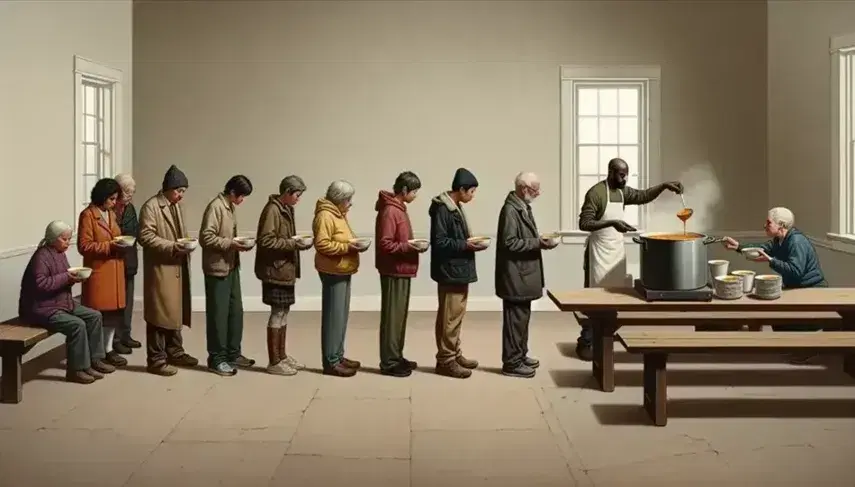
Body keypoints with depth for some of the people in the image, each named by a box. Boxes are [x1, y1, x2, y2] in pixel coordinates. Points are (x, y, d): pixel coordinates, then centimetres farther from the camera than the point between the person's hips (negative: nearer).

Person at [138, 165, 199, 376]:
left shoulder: (177, 206, 15)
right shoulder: (150, 207, -12)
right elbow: (146, 237, -19)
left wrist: (186, 244, 5)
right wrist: (172, 246, -24)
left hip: (178, 268, 9)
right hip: (160, 269, -9)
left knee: (176, 311, 15)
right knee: (160, 313, -4)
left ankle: (175, 352, 27)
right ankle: (156, 360, 2)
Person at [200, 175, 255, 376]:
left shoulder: (230, 207, 13)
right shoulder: (215, 207, -16)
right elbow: (205, 238, -22)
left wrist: (237, 243, 5)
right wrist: (230, 244, -24)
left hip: (232, 267, 9)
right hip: (217, 269, -9)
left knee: (236, 311, 14)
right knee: (218, 314, -2)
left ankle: (233, 353, 24)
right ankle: (216, 359, 6)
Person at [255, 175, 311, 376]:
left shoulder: (287, 209, 13)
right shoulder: (272, 210, -17)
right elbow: (266, 241, -22)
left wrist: (297, 241, 6)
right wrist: (293, 244, -22)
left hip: (286, 269, 9)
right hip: (275, 270, -9)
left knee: (284, 312, 14)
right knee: (278, 313, -4)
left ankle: (282, 356, 23)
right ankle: (274, 362, 2)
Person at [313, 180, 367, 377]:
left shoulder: (339, 214, 15)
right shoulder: (325, 216, -16)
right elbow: (322, 244, -23)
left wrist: (355, 244, 6)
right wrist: (347, 247, -22)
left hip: (343, 272, 10)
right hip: (333, 272, -10)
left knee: (342, 316, 14)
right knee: (333, 317, -6)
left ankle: (338, 356, 22)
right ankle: (331, 362, -2)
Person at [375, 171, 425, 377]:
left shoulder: (399, 208, 13)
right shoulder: (389, 211, -18)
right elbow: (385, 244, -22)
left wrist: (412, 244, 7)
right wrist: (409, 247, -22)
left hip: (402, 271, 10)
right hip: (394, 272, -10)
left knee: (400, 315, 15)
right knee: (392, 317, -4)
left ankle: (396, 357, 23)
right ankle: (389, 363, 2)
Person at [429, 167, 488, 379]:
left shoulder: (456, 207, 13)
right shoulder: (443, 209, -18)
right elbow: (439, 242, -21)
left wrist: (470, 242, 6)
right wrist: (465, 245, -22)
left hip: (459, 270, 10)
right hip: (450, 271, -10)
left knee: (456, 315, 16)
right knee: (449, 317, -3)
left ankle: (454, 355, 26)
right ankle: (445, 360, 3)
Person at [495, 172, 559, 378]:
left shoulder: (523, 207, 12)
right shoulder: (510, 209, -19)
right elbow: (510, 243, -23)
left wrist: (539, 240, 7)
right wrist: (537, 243, -22)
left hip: (524, 273, 10)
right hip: (515, 275, -10)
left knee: (522, 316, 17)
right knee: (516, 318, -4)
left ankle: (520, 355, 28)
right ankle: (512, 363, 3)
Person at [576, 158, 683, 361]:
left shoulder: (623, 192, 6)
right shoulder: (596, 193, -17)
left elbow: (643, 196, 18)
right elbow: (584, 224, -21)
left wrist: (664, 186, 1)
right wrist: (612, 223, -32)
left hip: (617, 250, 8)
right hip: (599, 252, -8)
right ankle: (585, 343, 2)